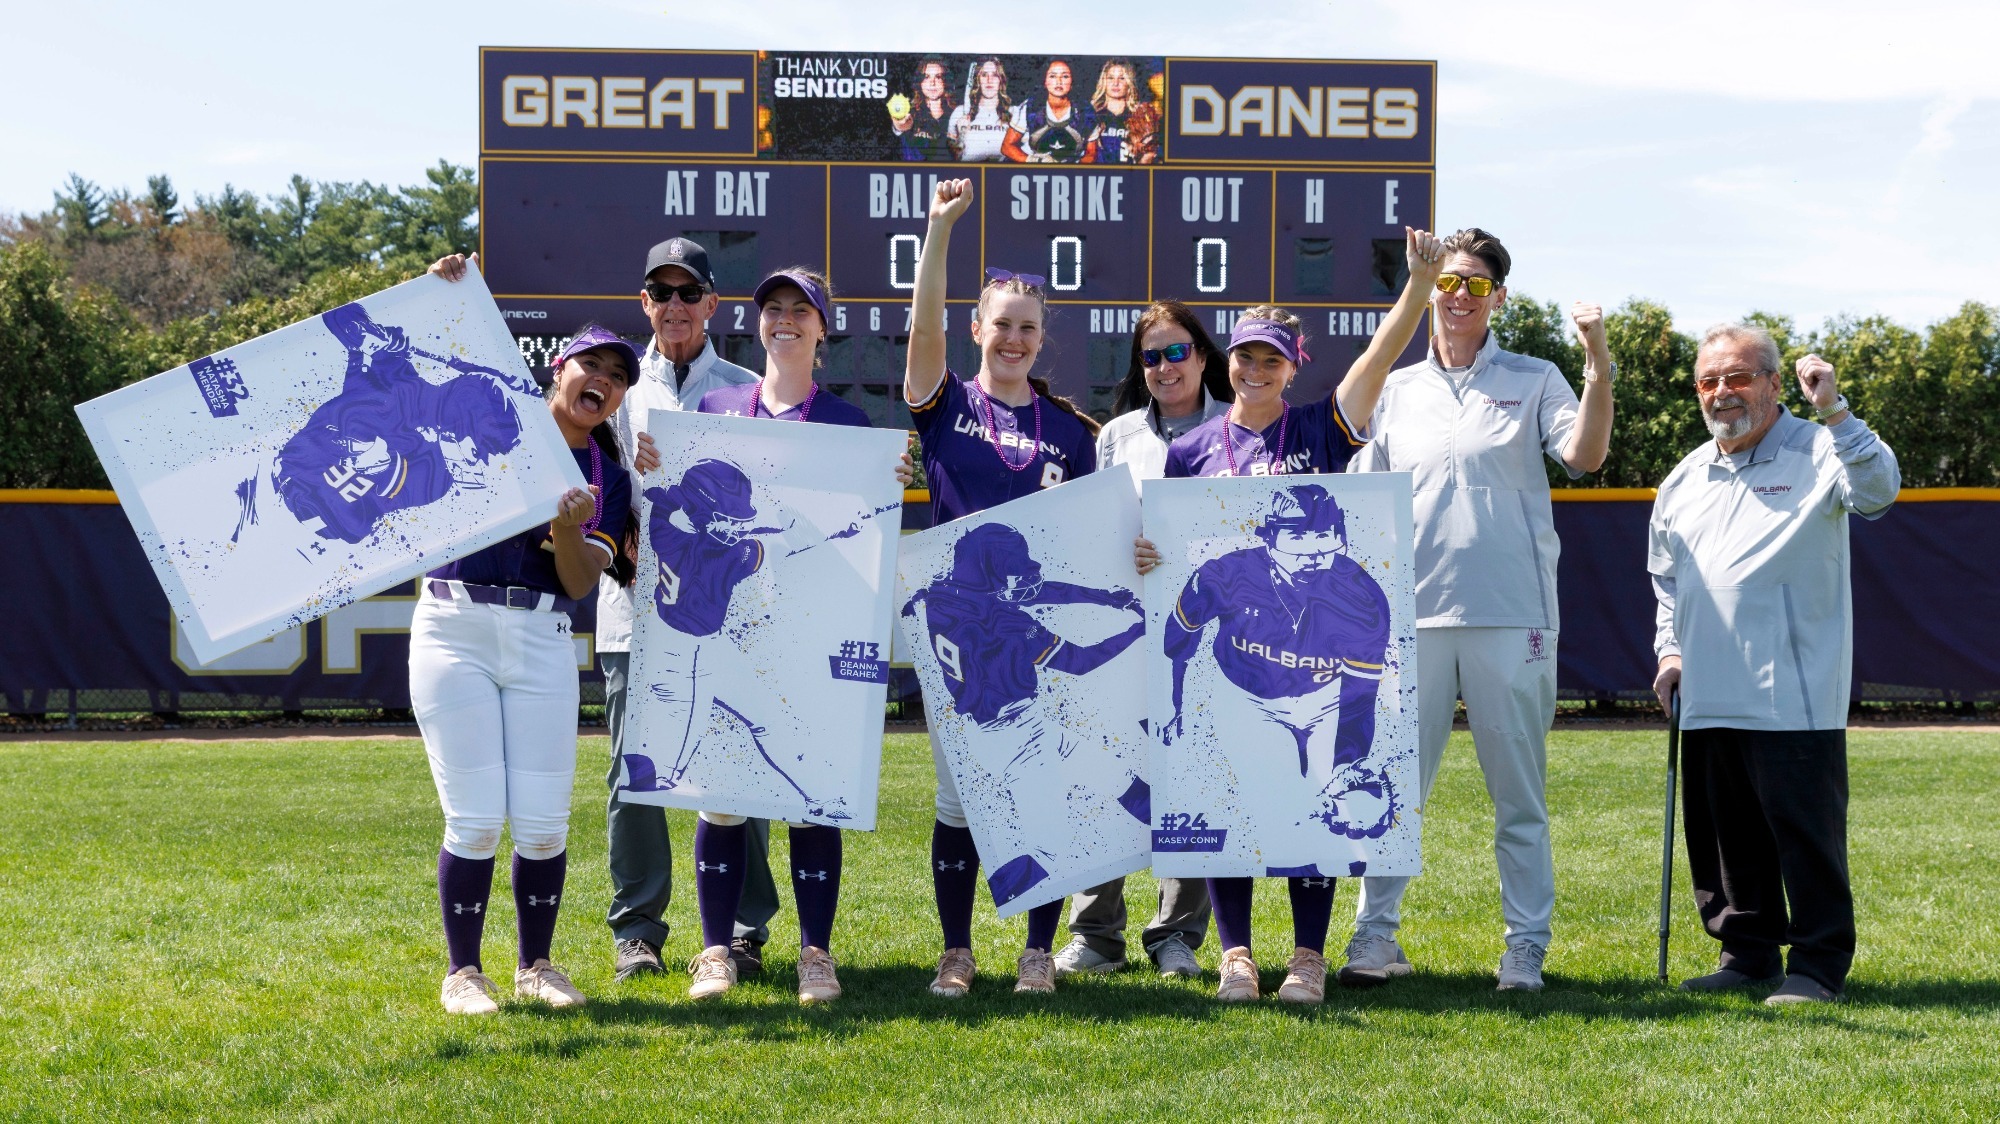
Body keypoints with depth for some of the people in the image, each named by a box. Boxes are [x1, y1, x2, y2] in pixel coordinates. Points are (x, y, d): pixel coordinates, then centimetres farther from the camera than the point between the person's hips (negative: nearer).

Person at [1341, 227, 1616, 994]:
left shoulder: (1533, 381, 6)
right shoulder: (1398, 391, 13)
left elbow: (1584, 455, -10)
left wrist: (1599, 364, -20)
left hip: (1510, 613, -2)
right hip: (1413, 611, 2)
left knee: (1519, 790, 3)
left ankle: (1526, 946, 9)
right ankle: (1376, 933, 10)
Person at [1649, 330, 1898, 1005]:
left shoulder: (1815, 453, -2)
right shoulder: (1684, 480, 17)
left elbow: (1878, 489, -23)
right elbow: (1667, 578, 26)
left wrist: (1832, 411, -30)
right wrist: (1671, 650, 14)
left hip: (1794, 701, -6)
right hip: (1708, 700, 6)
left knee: (1807, 834, -4)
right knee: (1724, 836, 11)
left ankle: (1819, 966, 3)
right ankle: (1748, 954, 23)